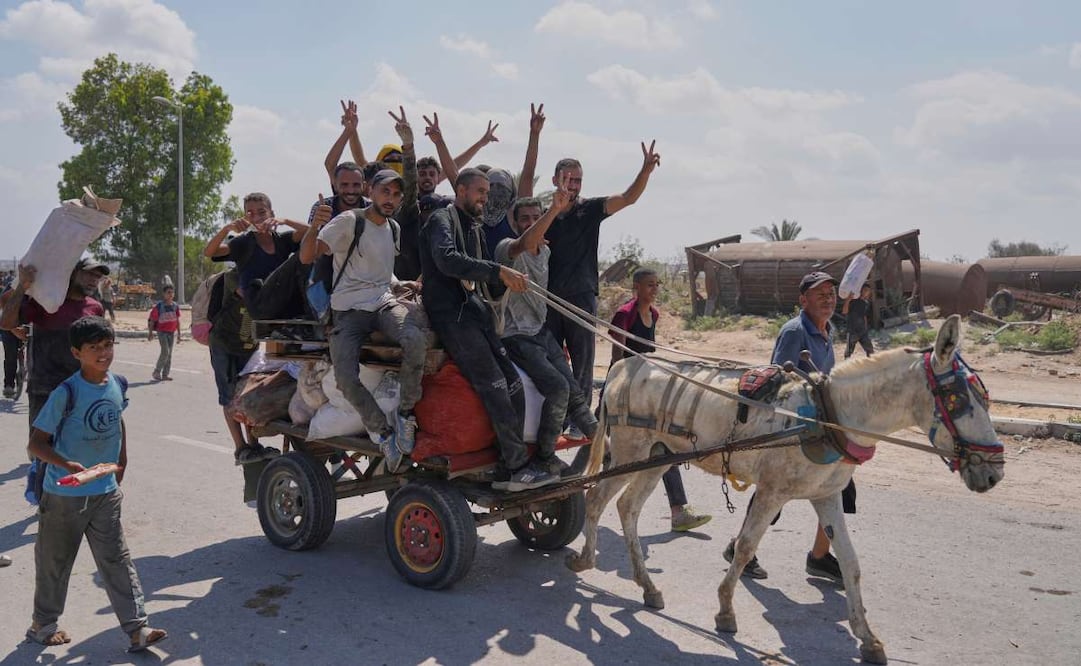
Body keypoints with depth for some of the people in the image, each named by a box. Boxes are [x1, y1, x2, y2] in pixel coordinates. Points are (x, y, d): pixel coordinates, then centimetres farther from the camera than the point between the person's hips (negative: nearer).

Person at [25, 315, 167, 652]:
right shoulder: (66, 393, -19)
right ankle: (43, 624, 34)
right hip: (64, 495, -4)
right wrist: (66, 464, -33)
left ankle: (137, 628, 5)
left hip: (106, 492, 4)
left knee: (116, 560, 5)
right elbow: (35, 443, -17)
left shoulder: (117, 385, -1)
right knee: (55, 562, 14)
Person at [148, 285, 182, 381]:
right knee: (165, 352, -15)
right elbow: (152, 320, -4)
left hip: (172, 332, 5)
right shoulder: (159, 306, -8)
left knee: (169, 354, 7)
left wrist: (179, 333, 12)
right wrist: (150, 332, -5)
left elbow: (177, 321, 12)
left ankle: (165, 375, 13)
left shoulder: (175, 306, 5)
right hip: (162, 331, -5)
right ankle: (156, 372, -3)